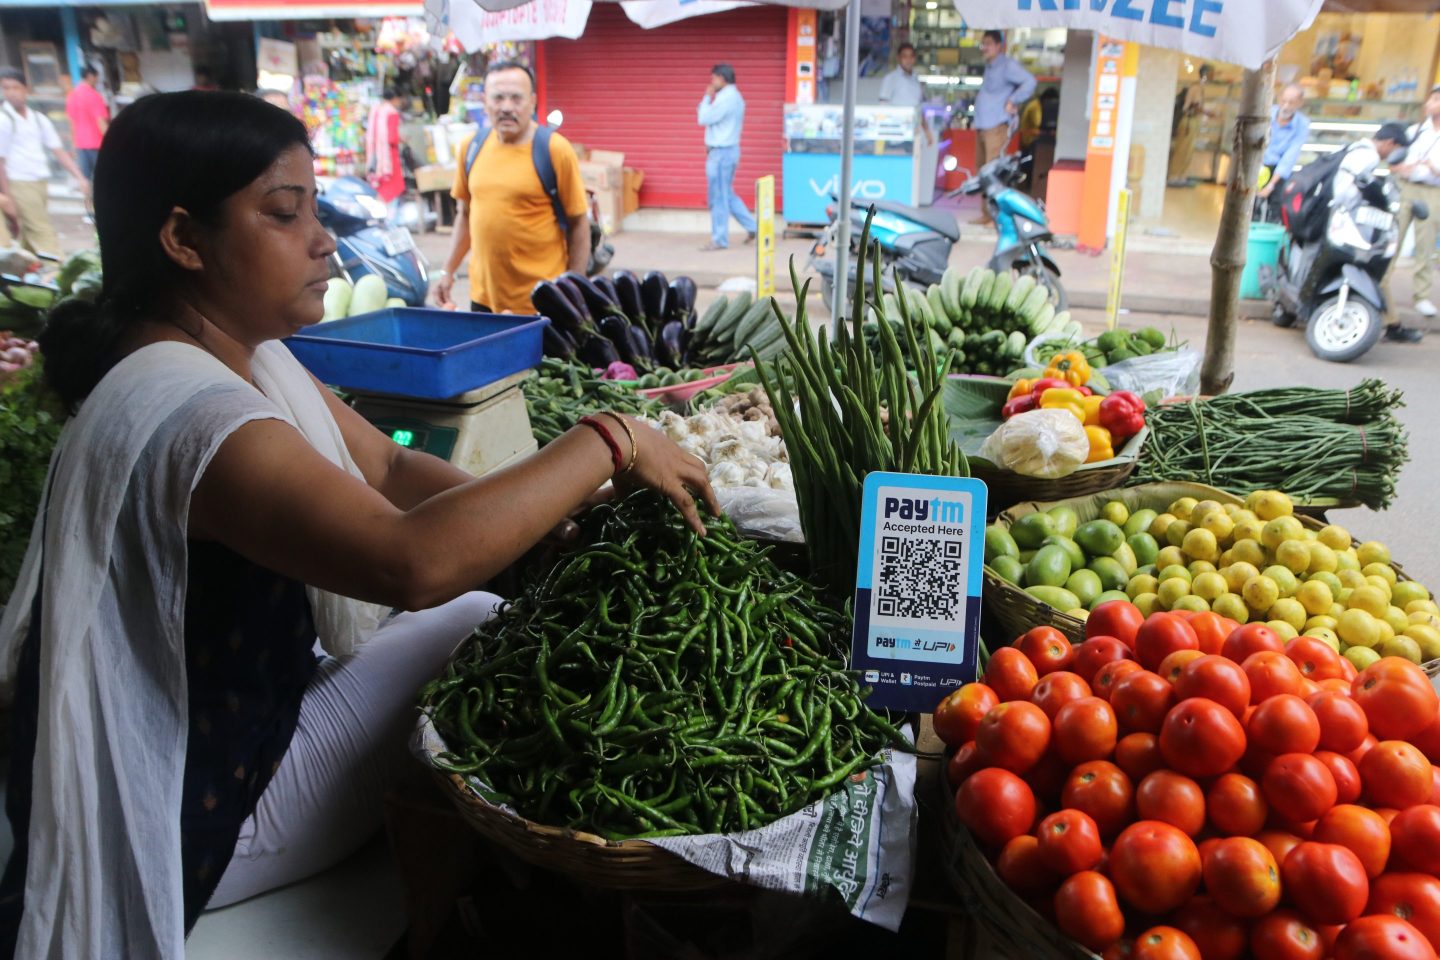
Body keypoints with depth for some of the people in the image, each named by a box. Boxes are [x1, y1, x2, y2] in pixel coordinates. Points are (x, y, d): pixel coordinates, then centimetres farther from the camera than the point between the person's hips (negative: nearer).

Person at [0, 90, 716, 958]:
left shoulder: (248, 356, 0)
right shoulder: (190, 412, -31)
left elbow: (389, 469, 2)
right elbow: (415, 562, -44)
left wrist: (562, 516, -14)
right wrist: (607, 442, -33)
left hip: (231, 716, 9)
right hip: (193, 816, -9)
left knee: (497, 612, 6)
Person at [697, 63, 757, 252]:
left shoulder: (725, 98, -18)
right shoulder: (735, 96, 13)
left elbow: (704, 119, -16)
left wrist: (707, 97, -7)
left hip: (721, 152, -10)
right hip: (729, 150, 10)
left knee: (719, 197, -3)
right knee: (727, 194, 18)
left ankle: (719, 240, 4)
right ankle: (751, 226, 18)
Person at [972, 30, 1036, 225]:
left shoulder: (1007, 65, -9)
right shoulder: (989, 67, 20)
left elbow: (1029, 82, -21)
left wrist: (1012, 103, -18)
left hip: (996, 127, -10)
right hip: (982, 126, 10)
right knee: (981, 171, 12)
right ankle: (987, 213, 19)